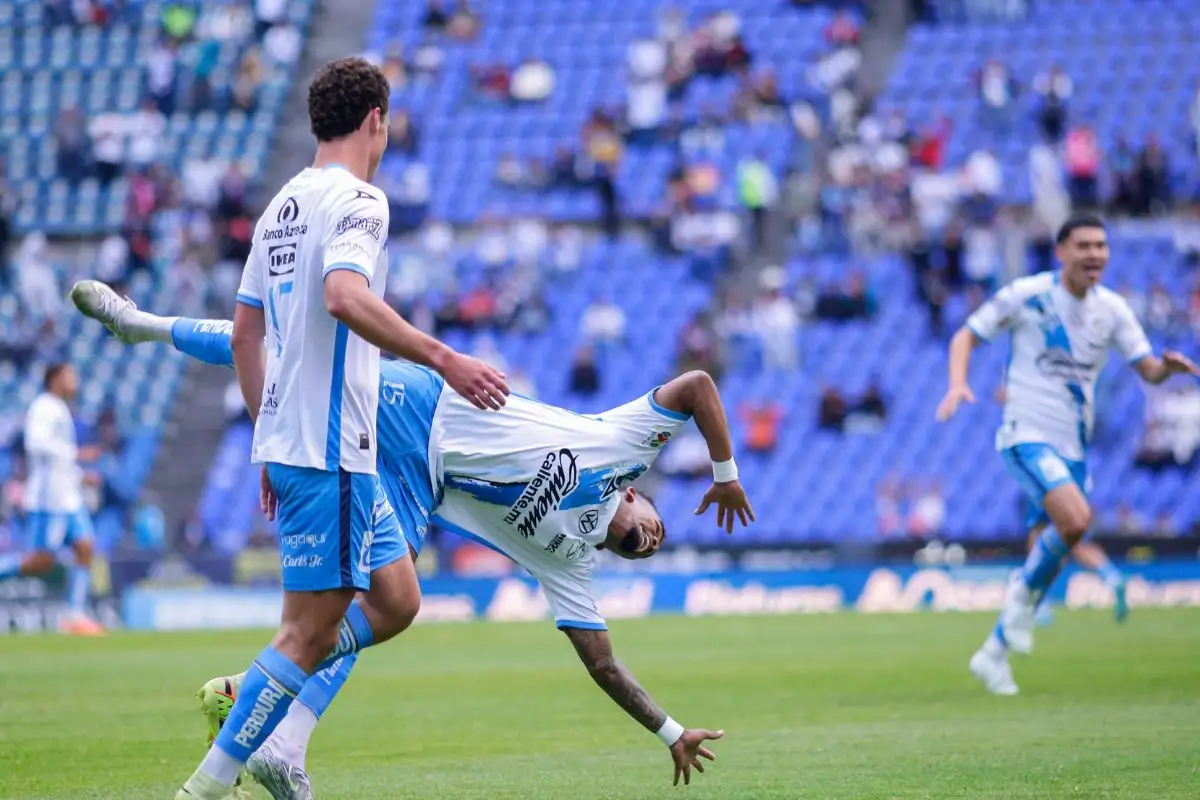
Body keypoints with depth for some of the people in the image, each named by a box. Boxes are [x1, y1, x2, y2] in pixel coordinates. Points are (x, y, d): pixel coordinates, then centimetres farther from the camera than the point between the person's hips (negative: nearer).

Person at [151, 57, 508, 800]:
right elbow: (345, 297, -30)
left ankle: (242, 699, 12)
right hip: (331, 450, -10)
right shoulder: (356, 200, -10)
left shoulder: (283, 205, 17)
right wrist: (443, 358, -30)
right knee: (312, 632, -6)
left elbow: (244, 335, 21)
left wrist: (270, 440, 26)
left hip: (289, 440, 10)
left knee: (395, 603, 14)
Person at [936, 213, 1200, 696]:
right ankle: (1023, 592, -3)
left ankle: (993, 653, 22)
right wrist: (958, 384, -19)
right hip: (1028, 437, -5)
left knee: (1047, 558, 6)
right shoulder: (1027, 295, -8)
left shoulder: (1111, 309, 4)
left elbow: (1147, 369, 5)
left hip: (1072, 448, 5)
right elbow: (967, 335, -1)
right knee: (1076, 518, -29)